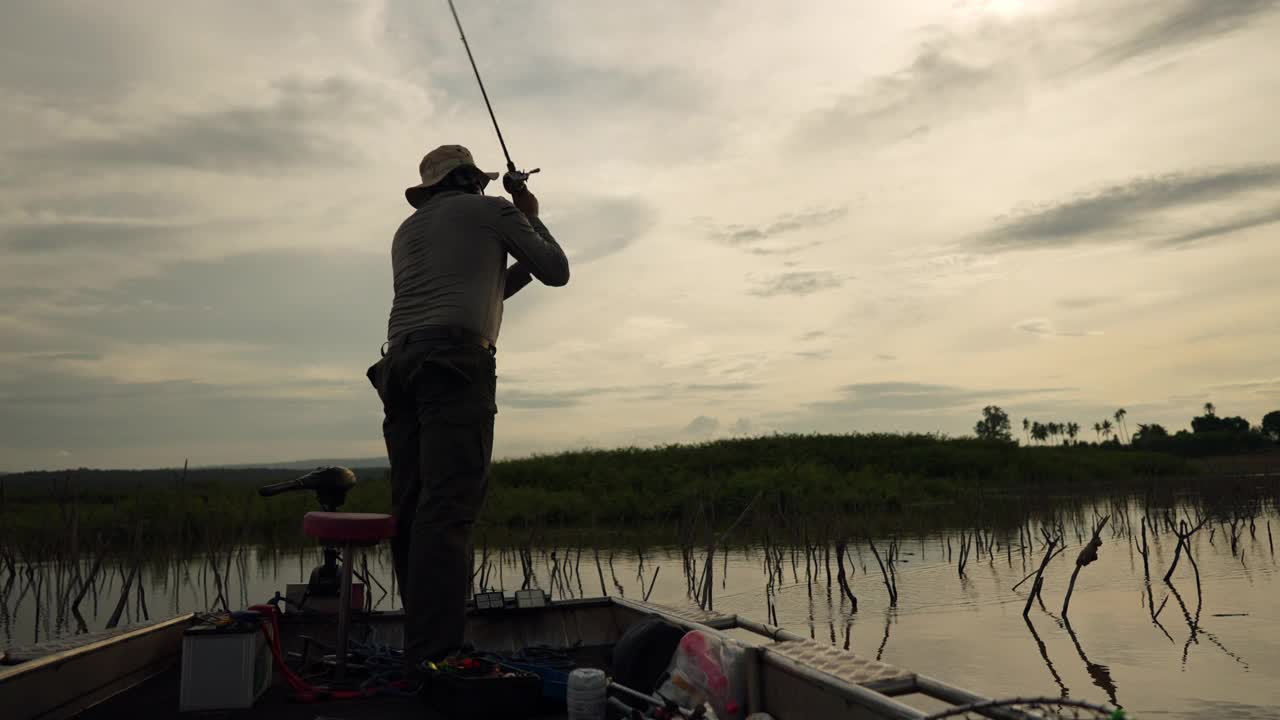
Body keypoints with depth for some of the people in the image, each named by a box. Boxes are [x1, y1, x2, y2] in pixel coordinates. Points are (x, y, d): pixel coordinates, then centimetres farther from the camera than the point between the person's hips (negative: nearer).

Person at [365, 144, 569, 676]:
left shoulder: (407, 230, 31)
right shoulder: (491, 210, 14)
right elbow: (557, 271, 18)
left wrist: (520, 268, 43)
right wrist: (531, 218, 33)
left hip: (399, 363, 7)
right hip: (457, 363, -6)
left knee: (411, 510, 4)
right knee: (447, 508, -15)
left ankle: (420, 649, 6)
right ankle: (434, 659, -21)